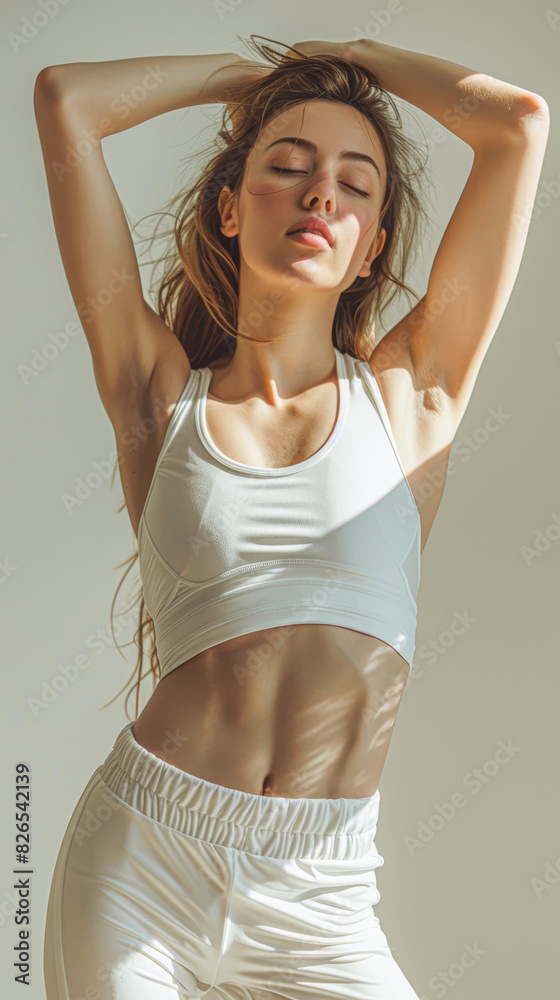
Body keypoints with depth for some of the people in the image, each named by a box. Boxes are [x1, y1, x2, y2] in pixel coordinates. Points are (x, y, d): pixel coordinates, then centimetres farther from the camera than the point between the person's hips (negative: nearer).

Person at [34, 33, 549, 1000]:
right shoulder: (161, 392, 2)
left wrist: (348, 55, 14)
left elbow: (520, 121, 0)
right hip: (137, 860, 0)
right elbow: (64, 98, 1)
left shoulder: (408, 393, 2)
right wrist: (253, 71, 14)